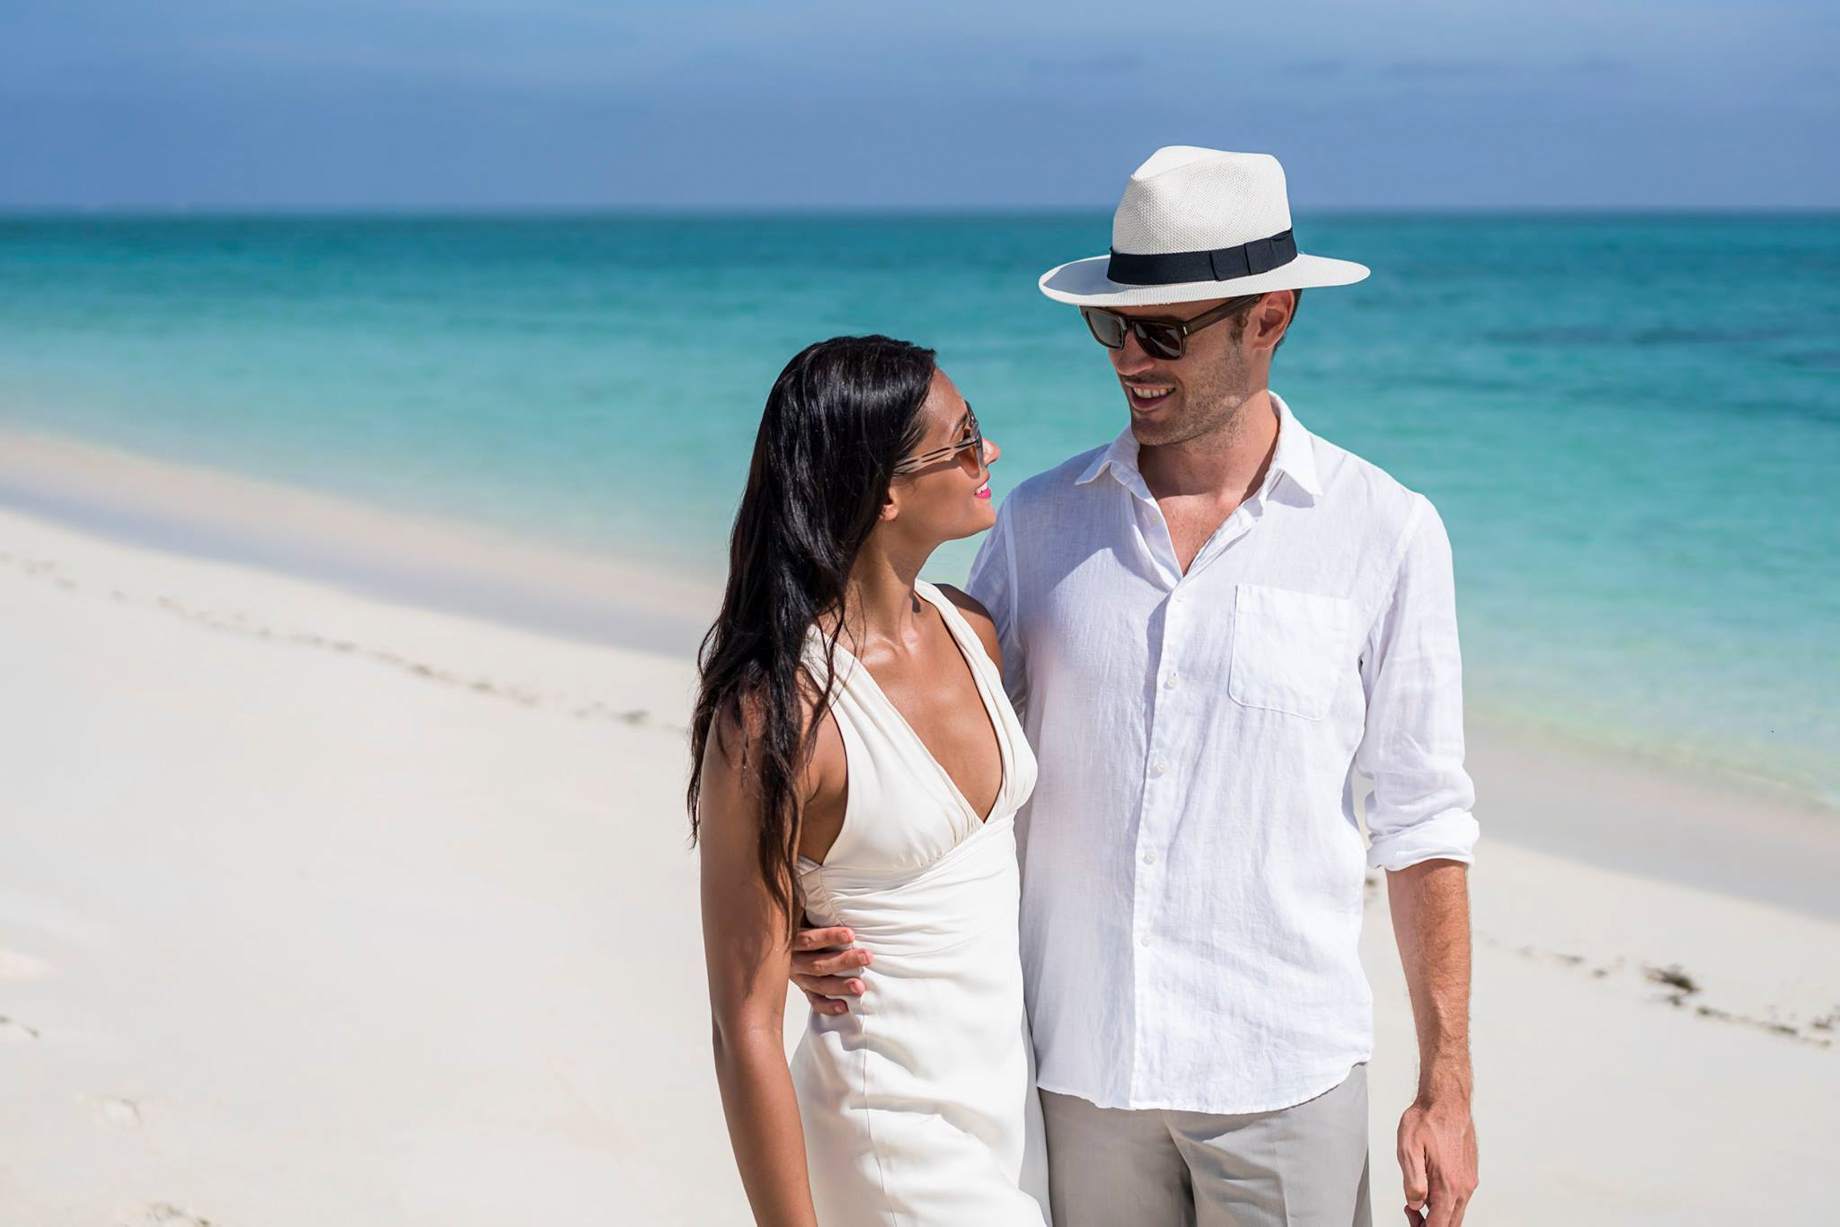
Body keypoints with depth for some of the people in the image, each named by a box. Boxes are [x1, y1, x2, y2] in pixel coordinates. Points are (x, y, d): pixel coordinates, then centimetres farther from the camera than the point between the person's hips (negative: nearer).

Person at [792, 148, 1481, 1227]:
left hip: (1283, 1075, -2)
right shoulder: (1041, 521, 2)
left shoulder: (1385, 533, -4)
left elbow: (1423, 824, -1)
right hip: (1078, 1060, 2)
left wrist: (1446, 1092, -1)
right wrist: (831, 918, -10)